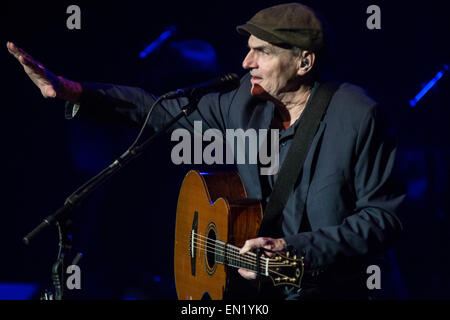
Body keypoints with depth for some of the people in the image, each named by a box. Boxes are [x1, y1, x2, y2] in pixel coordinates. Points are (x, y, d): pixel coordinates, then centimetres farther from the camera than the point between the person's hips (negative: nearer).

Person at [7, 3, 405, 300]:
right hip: (250, 283, 6)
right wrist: (74, 92, -2)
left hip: (324, 287, -6)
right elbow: (167, 110, 9)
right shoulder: (248, 99, 2)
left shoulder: (357, 116, -15)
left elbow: (383, 217, -14)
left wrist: (295, 250, -23)